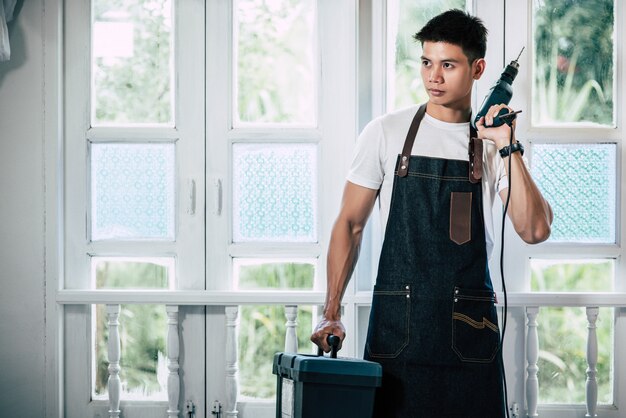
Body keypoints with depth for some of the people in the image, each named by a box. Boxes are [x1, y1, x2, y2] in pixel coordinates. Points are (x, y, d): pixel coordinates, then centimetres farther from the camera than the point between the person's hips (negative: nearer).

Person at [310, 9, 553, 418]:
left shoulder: (497, 144, 5)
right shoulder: (386, 132, 3)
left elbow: (535, 230, -6)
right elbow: (350, 223, 5)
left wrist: (508, 149, -14)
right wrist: (332, 312, -2)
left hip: (470, 329, 1)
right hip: (395, 326, 0)